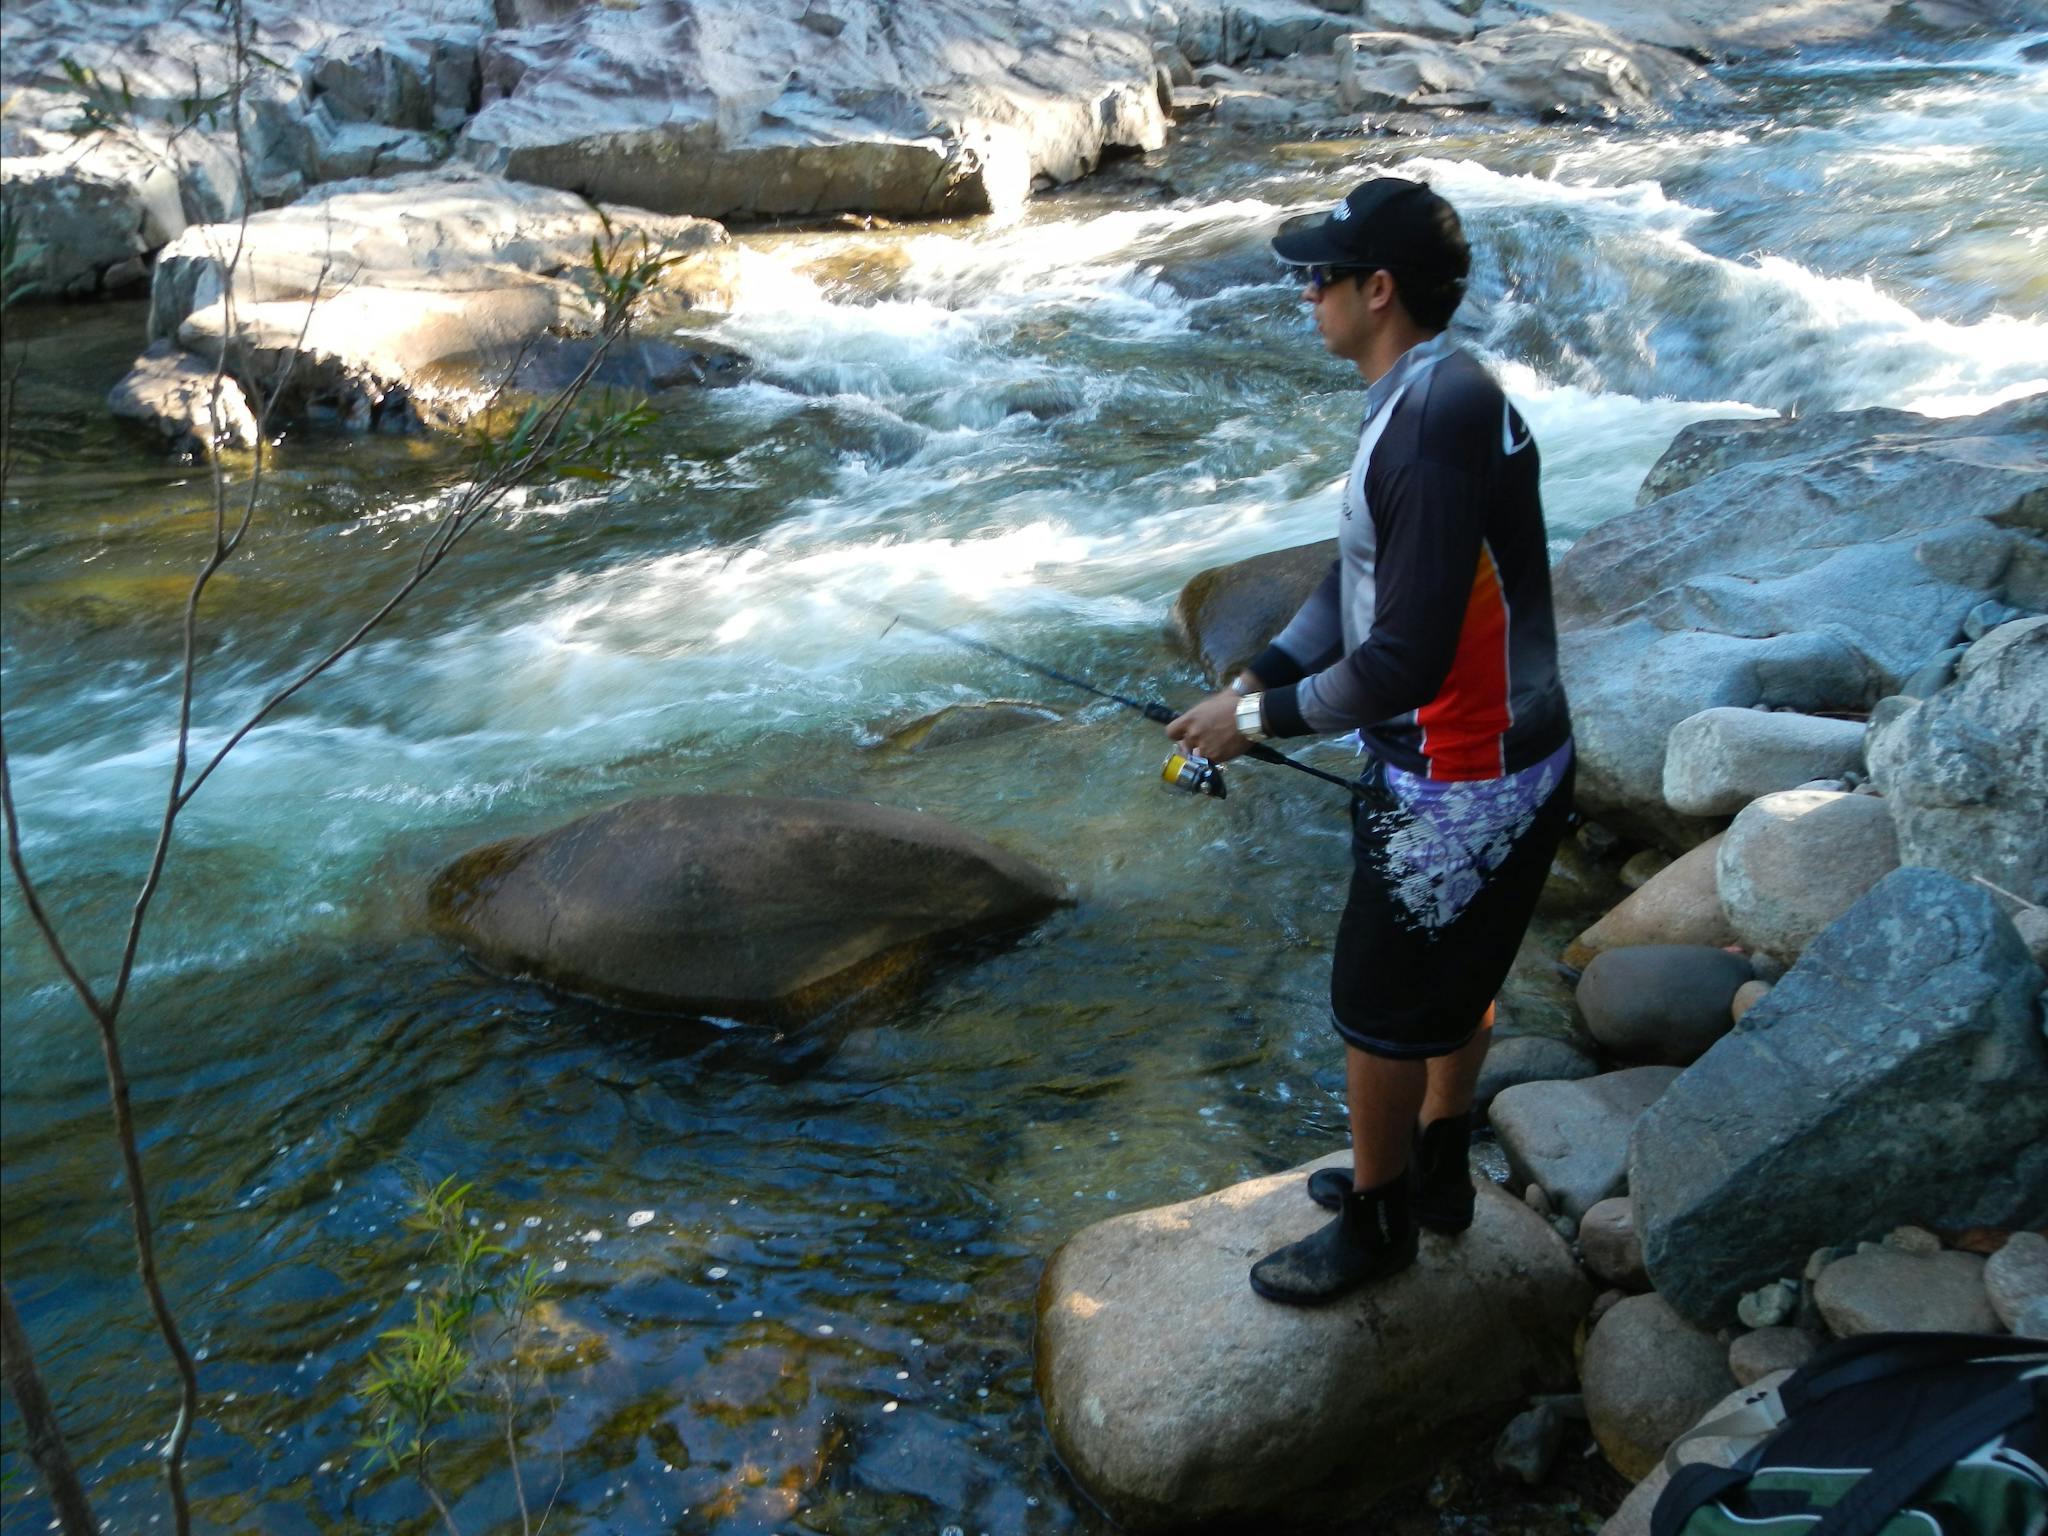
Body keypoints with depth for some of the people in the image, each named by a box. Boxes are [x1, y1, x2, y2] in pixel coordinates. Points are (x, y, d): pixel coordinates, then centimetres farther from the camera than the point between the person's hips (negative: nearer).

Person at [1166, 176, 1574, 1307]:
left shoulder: (1432, 430, -28)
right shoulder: (1433, 395, 5)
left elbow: (1406, 662, -30)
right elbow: (1360, 583, 12)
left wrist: (1262, 719, -18)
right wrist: (1253, 680, 2)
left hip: (1458, 788, -10)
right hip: (1506, 760, 10)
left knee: (1381, 1007, 8)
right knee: (1458, 980, 25)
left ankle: (1375, 1222, 29)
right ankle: (1435, 1172, 45)